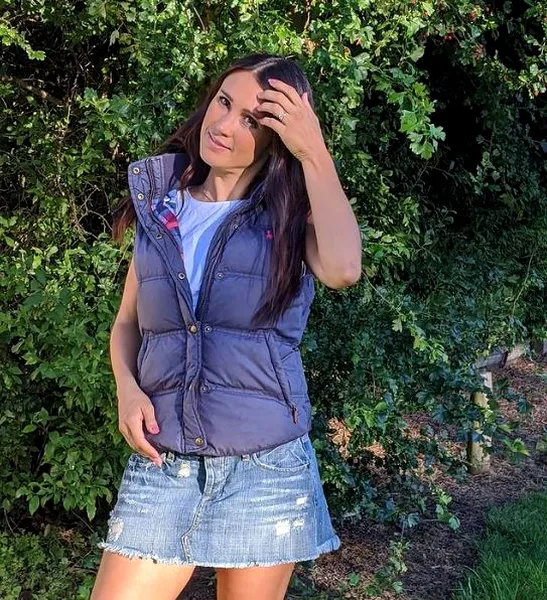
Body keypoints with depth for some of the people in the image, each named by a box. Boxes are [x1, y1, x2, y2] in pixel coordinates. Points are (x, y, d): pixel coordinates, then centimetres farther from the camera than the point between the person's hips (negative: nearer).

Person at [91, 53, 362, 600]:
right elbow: (127, 323, 15)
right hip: (162, 465, 2)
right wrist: (128, 390, -5)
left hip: (266, 467, -2)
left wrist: (313, 151, -17)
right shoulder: (160, 207, 7)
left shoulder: (290, 213, -2)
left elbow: (343, 269, -26)